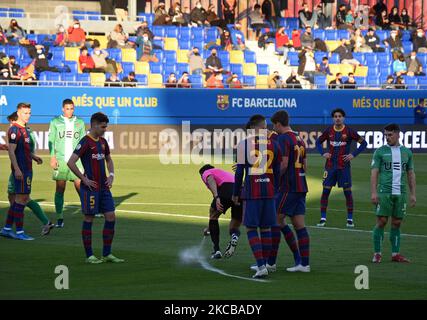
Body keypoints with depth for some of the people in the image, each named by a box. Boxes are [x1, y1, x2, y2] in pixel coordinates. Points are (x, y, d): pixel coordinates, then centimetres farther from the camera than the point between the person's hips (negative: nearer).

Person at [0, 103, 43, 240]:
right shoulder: (14, 130, -13)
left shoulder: (25, 129, 16)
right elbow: (11, 151, -18)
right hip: (20, 170, -10)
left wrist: (34, 157, 14)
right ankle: (19, 232, -5)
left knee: (23, 198, 12)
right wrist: (17, 169, -24)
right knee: (21, 198, -7)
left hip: (27, 169, 10)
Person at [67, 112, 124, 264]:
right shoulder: (85, 142, -12)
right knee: (89, 219, 0)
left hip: (104, 187, 8)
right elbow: (71, 162, -19)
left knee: (111, 217, 5)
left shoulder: (102, 142, 12)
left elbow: (108, 160, 28)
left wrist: (111, 175, 10)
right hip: (90, 188, -8)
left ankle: (107, 254, 12)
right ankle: (89, 256, 6)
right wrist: (84, 179, -16)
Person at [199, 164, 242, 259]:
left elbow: (211, 180, -2)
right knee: (235, 226, 21)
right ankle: (234, 236, -16)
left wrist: (216, 197, -19)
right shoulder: (226, 174, 44)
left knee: (213, 216, 22)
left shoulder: (206, 173, 24)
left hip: (226, 190, -6)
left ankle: (217, 251, 14)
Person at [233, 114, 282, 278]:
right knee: (266, 228, 14)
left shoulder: (244, 144, -5)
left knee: (251, 229, 1)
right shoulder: (273, 144, 6)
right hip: (269, 191, 3)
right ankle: (264, 263, 22)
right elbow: (277, 172, 12)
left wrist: (235, 194, 5)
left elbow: (240, 172, -4)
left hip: (251, 192, -3)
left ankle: (261, 266, -11)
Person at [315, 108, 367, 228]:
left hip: (344, 166, -2)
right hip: (330, 166, 2)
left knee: (347, 191, 0)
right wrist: (323, 153, 1)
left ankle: (350, 219, 8)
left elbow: (363, 143, 0)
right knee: (325, 191, -1)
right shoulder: (329, 131, 3)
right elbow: (318, 142, 17)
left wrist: (353, 154, -9)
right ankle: (323, 219, 5)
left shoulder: (349, 131, -4)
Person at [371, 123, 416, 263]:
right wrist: (373, 192, -11)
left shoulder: (407, 152, 12)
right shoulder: (380, 152, 2)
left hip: (401, 193, 3)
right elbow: (374, 172, -1)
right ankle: (377, 254, -1)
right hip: (384, 192, -3)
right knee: (382, 221, -6)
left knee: (397, 223, 6)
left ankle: (395, 254, 11)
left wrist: (413, 194, 10)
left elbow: (411, 174, 16)